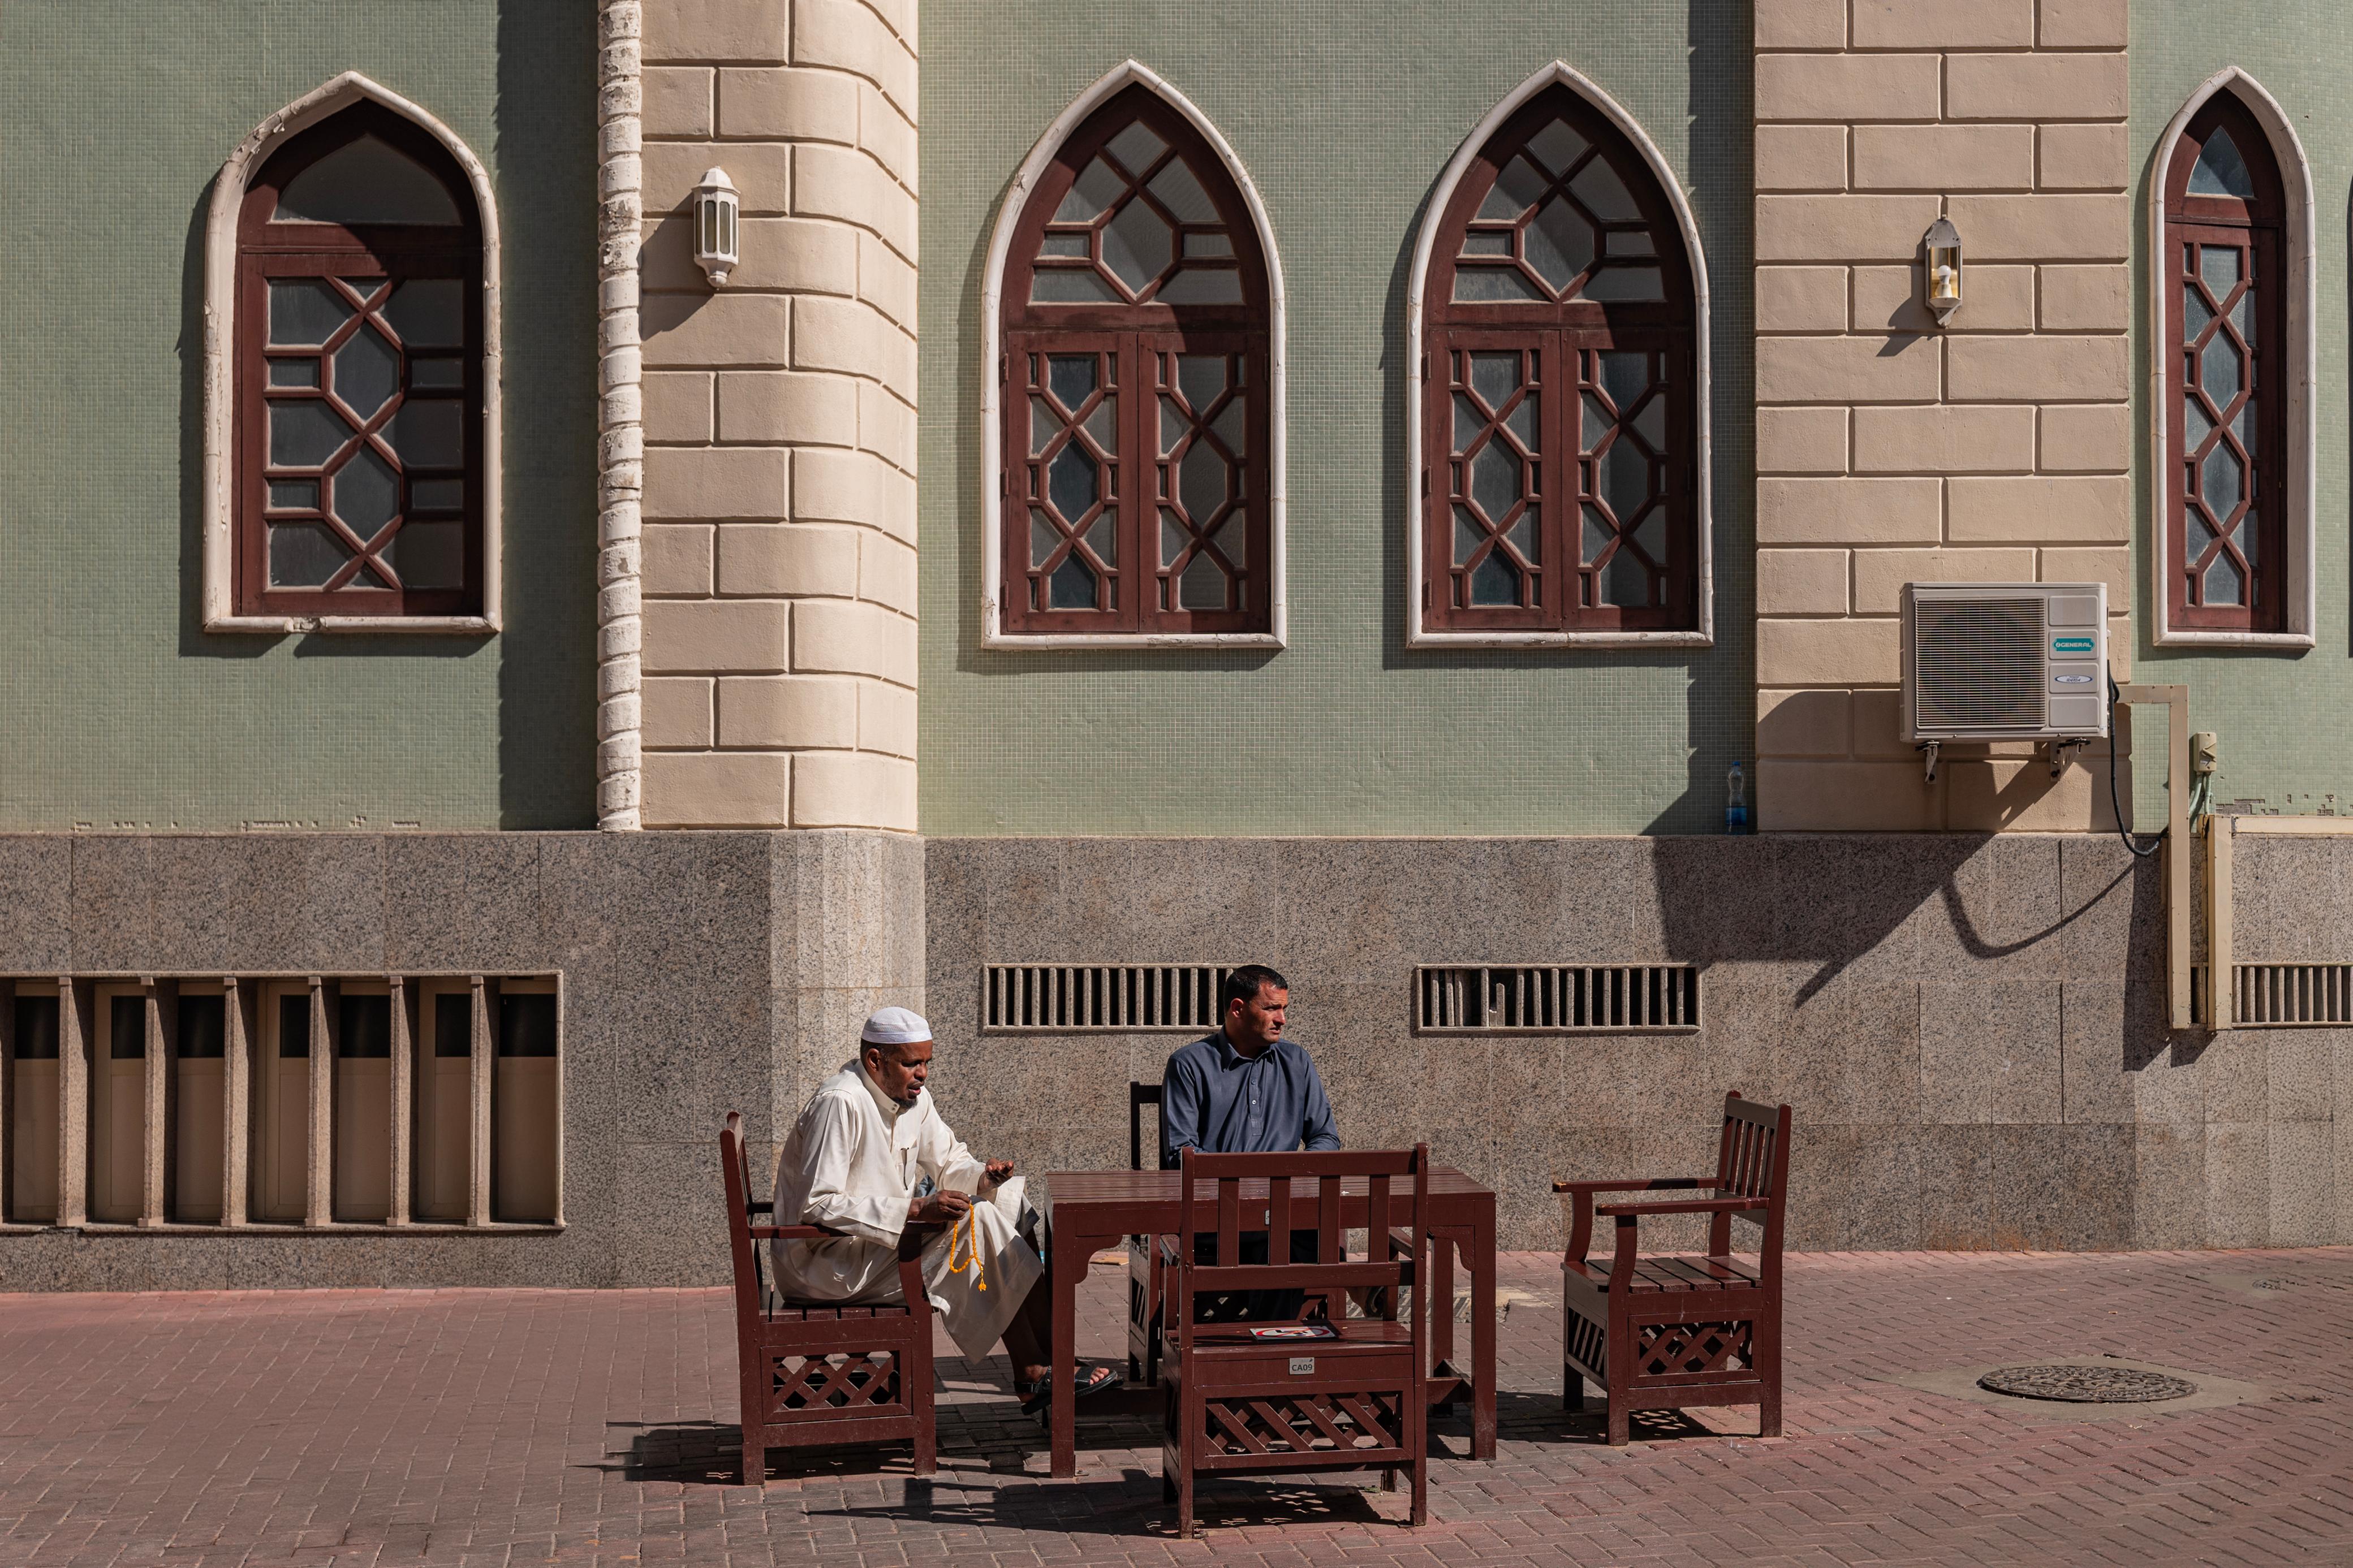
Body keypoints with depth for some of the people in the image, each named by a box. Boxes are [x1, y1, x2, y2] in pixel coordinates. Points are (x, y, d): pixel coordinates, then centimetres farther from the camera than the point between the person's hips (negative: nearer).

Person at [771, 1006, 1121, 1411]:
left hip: (888, 1236, 10)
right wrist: (915, 1209, -32)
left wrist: (982, 1176, -9)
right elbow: (816, 1205, -28)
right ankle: (1034, 1370, -14)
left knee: (1009, 1200, -3)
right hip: (829, 1263, -10)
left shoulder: (913, 1097, 6)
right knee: (980, 1222, -21)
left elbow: (949, 1163, 16)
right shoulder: (839, 1104, -22)